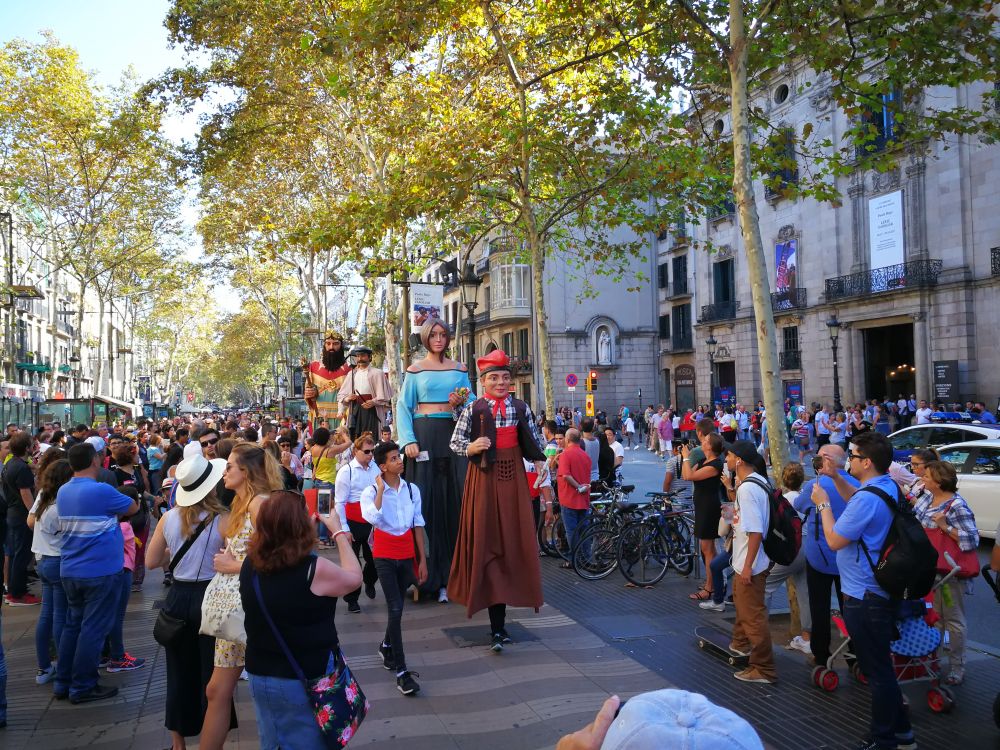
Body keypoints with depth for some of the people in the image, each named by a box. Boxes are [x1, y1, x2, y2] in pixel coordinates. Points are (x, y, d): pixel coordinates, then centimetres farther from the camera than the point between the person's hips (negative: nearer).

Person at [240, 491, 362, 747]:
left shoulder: (250, 565, -9)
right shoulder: (313, 569, -24)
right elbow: (354, 578, -5)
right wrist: (338, 532, 4)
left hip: (260, 677, 5)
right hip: (307, 680, -5)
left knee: (272, 743, 23)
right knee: (309, 743, 15)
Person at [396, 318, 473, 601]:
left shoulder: (459, 369, 12)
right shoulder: (415, 370, 5)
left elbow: (472, 401, 15)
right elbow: (402, 407, 0)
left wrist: (462, 402, -8)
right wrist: (408, 440, -12)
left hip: (454, 434, 3)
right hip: (425, 435, -2)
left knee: (456, 498, 0)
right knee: (427, 499, -3)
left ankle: (454, 572, 7)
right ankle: (429, 574, 4)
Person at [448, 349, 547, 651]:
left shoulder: (521, 408, 7)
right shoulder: (473, 409, -1)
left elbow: (533, 440, 15)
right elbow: (455, 442, 1)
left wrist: (539, 460, 1)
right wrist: (471, 447, -18)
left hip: (513, 476, 3)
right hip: (484, 478, -3)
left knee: (514, 538, 3)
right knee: (487, 541, -3)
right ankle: (498, 627, 0)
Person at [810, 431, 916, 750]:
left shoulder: (867, 499, -26)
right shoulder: (888, 487, 6)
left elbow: (834, 540, -20)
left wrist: (823, 504, -10)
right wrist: (836, 478, 22)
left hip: (864, 598, -11)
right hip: (880, 591, 11)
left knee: (877, 670, 1)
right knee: (881, 666, 22)